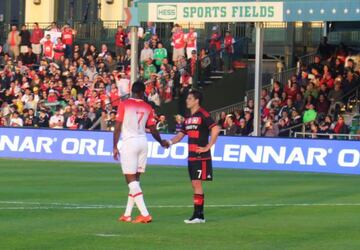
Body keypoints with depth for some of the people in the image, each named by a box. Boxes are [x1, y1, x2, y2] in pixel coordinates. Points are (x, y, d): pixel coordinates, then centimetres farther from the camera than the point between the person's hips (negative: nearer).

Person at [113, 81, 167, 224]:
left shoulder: (124, 105, -4)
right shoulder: (147, 108, 6)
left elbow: (118, 127, -6)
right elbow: (153, 130, 9)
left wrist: (115, 146, 0)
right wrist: (161, 142, 27)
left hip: (129, 142, -5)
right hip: (143, 143, 5)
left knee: (131, 180, -4)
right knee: (135, 180, 13)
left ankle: (145, 214, -14)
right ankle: (127, 214, 18)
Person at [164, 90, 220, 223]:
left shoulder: (203, 115, -10)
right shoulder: (188, 117, 16)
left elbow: (216, 129, -18)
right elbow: (181, 134, 20)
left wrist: (207, 147, -16)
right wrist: (170, 142, 1)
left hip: (201, 157, -8)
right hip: (191, 156, 8)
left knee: (197, 184, -10)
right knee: (195, 185, 8)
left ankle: (198, 215, -10)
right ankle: (199, 215, 12)